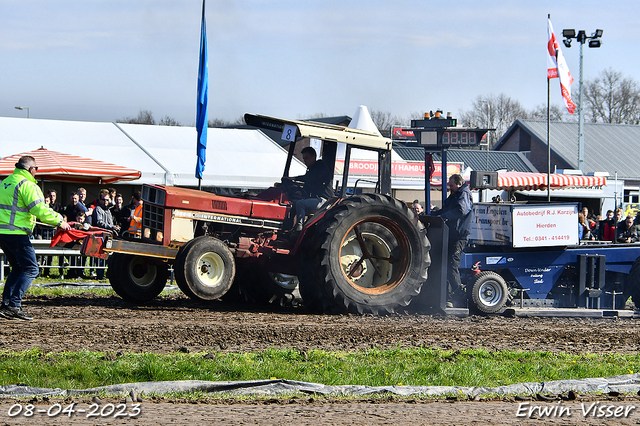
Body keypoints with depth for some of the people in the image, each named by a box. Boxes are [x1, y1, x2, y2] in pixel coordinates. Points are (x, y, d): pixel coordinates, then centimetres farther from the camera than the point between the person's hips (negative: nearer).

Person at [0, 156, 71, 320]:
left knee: (17, 268, 19)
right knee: (30, 269, -4)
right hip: (16, 234, -9)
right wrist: (59, 221, -7)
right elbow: (40, 210, -18)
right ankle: (14, 305, -14)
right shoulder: (27, 185, -12)